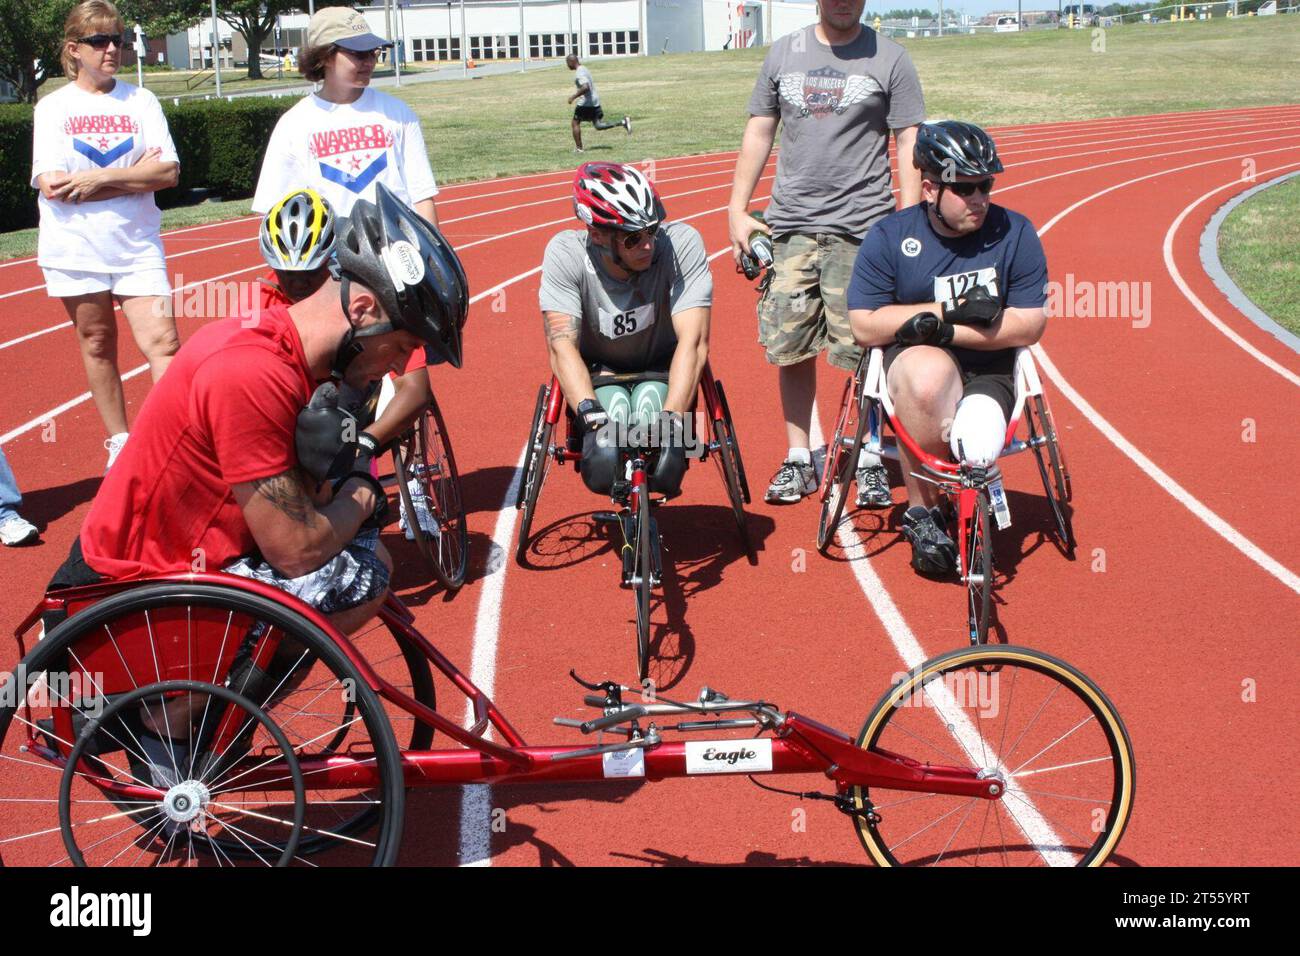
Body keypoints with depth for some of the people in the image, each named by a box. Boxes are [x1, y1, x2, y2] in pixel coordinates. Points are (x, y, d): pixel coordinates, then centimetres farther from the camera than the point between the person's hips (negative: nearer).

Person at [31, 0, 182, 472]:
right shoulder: (53, 107, 2)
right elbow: (51, 185, -10)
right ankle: (119, 442, 24)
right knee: (97, 345, 10)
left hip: (137, 245, 0)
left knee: (162, 342, -10)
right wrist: (134, 175, -10)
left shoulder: (141, 101, 4)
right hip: (75, 250, 0)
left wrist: (99, 177, -16)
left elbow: (168, 171, -7)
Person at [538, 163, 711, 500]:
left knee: (651, 397, -32)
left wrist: (672, 418, -43)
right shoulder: (565, 253, -24)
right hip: (597, 374, -1)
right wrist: (593, 416, -45)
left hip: (663, 373, 1)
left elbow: (694, 340, -30)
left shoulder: (681, 242, -26)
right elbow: (562, 346, -30)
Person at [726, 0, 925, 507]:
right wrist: (737, 210, 8)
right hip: (790, 224, 3)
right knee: (789, 348, 4)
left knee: (866, 351, -3)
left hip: (862, 227, -3)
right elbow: (758, 133, 14)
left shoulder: (889, 59, 2)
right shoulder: (784, 53, 11)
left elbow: (909, 145, 0)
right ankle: (798, 460, 17)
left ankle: (870, 461, 12)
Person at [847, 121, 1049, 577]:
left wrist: (947, 328, -15)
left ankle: (922, 510, 7)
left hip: (988, 373, 1)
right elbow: (864, 325, -8)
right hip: (915, 358, -1)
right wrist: (950, 308, -14)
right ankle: (923, 508, -16)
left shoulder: (1015, 233, -1)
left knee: (975, 449, -33)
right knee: (927, 376, -40)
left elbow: (1029, 326, -5)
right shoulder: (889, 236, -2)